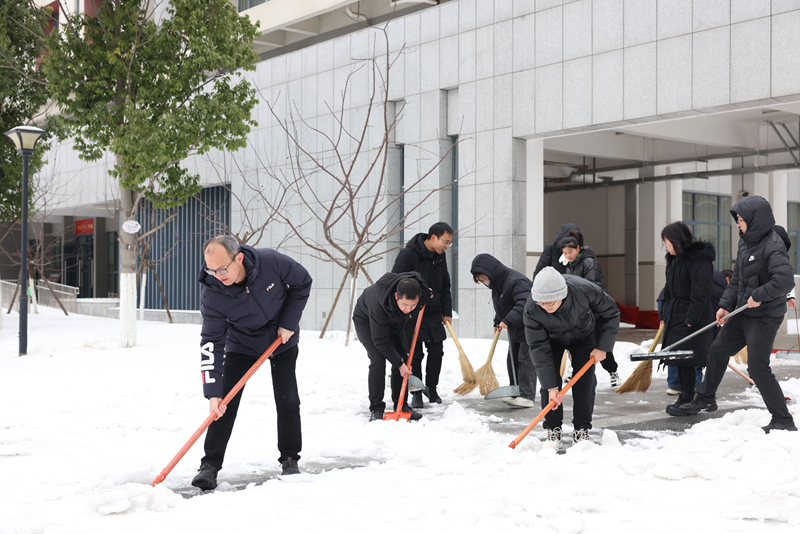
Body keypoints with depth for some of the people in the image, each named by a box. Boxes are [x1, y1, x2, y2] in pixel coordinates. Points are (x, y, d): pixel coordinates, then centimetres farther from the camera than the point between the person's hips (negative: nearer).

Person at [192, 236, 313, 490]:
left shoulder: (272, 262, -31)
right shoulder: (211, 292, -28)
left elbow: (302, 282, -11)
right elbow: (211, 342, -27)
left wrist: (289, 323, -16)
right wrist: (213, 392, -33)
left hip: (282, 341, 0)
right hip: (241, 345, 0)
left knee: (287, 401, 1)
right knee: (224, 402, -9)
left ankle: (290, 459, 18)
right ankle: (210, 465, -1)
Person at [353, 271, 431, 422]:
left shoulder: (417, 285, -32)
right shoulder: (379, 304, -45)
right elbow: (380, 341, -33)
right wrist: (399, 364, -29)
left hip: (395, 321, 6)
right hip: (366, 321, -6)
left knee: (403, 358, -1)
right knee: (378, 360, -20)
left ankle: (401, 405, 9)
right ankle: (376, 409, -11)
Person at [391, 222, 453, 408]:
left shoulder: (440, 257, 7)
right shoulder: (408, 254, -15)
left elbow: (445, 287, 16)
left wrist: (446, 312, 12)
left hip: (434, 315, 6)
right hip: (413, 315, -6)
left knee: (436, 352, 8)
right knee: (415, 354, -2)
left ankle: (431, 388, 26)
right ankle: (416, 393, 11)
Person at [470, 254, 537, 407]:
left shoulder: (516, 281, -25)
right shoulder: (496, 285, 8)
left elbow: (524, 303, -37)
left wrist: (508, 320, -41)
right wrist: (498, 323, 13)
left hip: (528, 328, -10)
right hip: (514, 330, 10)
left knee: (525, 360, -9)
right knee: (512, 361, 12)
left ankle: (527, 396, -7)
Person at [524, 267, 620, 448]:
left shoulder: (585, 290, -39)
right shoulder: (531, 310, -37)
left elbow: (611, 313, -19)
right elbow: (538, 347, -29)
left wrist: (602, 347, -16)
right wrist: (551, 386, -30)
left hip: (583, 336, 0)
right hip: (552, 339, 0)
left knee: (585, 381, -5)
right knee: (549, 382, -10)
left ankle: (582, 429, 9)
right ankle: (553, 429, 4)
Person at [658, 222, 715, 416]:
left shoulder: (699, 260, -15)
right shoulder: (674, 260, 15)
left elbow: (700, 293, -19)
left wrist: (691, 319, -22)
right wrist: (665, 314, 16)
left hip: (692, 320, -9)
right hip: (675, 316, 9)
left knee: (686, 359, -7)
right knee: (680, 358, 12)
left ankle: (688, 400, 0)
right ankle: (684, 396, 21)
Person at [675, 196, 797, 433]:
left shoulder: (773, 246, -22)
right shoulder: (746, 242, 8)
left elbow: (786, 280, -35)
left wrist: (760, 295, -25)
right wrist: (726, 305, 4)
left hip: (764, 318, -10)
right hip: (743, 314, 10)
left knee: (758, 367, -11)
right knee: (718, 350, 19)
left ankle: (783, 420, 1)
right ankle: (705, 398, 39)